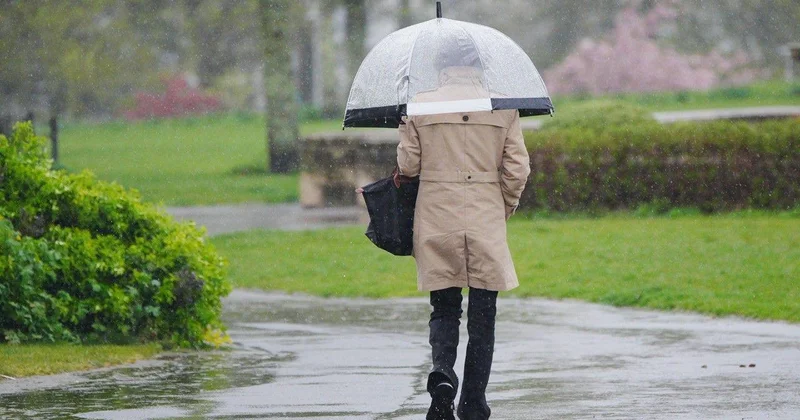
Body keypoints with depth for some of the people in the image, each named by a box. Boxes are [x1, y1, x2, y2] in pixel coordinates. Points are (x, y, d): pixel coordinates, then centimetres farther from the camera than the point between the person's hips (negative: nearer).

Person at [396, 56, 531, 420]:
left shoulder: (419, 106, -2)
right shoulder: (503, 107, -1)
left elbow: (407, 164, 1)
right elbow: (517, 169, 0)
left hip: (436, 221, 0)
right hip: (486, 222, 0)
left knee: (444, 310, 11)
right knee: (482, 315, 7)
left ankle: (442, 369, -18)